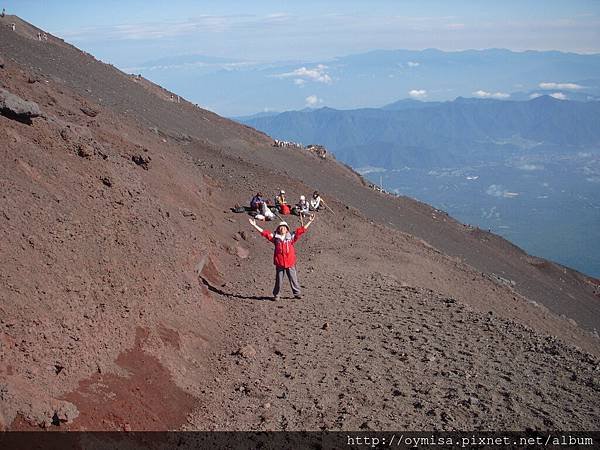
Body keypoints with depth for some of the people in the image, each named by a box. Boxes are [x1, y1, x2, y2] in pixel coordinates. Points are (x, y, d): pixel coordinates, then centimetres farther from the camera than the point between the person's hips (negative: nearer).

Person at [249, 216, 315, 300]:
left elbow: (301, 230, 7)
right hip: (279, 263, 0)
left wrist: (310, 222, 6)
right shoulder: (275, 237, 5)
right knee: (278, 280, 7)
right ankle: (276, 295, 18)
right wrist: (254, 225, 2)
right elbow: (264, 232, 4)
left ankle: (297, 293, 19)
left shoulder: (291, 237, 5)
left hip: (290, 263, 0)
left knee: (293, 278, 7)